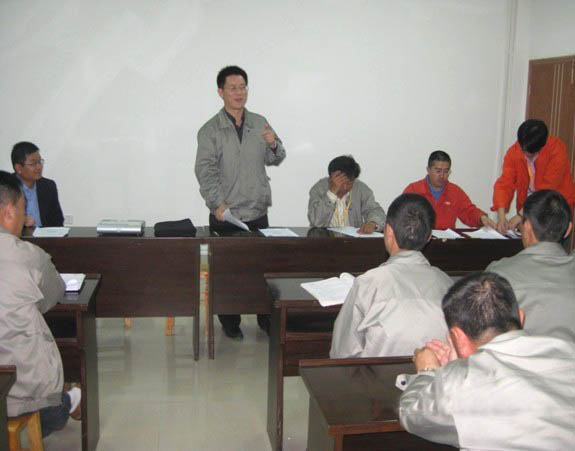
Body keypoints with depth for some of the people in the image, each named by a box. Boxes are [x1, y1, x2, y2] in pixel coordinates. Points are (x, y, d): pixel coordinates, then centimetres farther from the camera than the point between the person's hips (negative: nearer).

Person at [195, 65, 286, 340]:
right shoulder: (211, 130, -3)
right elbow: (205, 170, -11)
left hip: (258, 213, 4)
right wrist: (218, 202, -24)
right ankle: (230, 323, 21)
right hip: (226, 215, -3)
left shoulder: (260, 123, 9)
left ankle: (266, 319, 25)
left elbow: (275, 160, 14)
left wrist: (273, 145, -9)